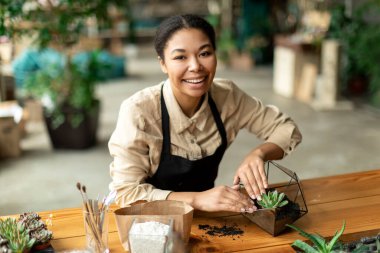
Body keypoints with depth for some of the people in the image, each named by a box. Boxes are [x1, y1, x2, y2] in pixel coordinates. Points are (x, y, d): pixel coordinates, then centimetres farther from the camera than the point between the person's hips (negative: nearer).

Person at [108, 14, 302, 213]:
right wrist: (198, 199, -34)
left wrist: (258, 153, -22)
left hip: (205, 219, 4)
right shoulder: (139, 111, -22)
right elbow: (127, 193, -23)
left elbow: (287, 129, -1)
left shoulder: (227, 96, -10)